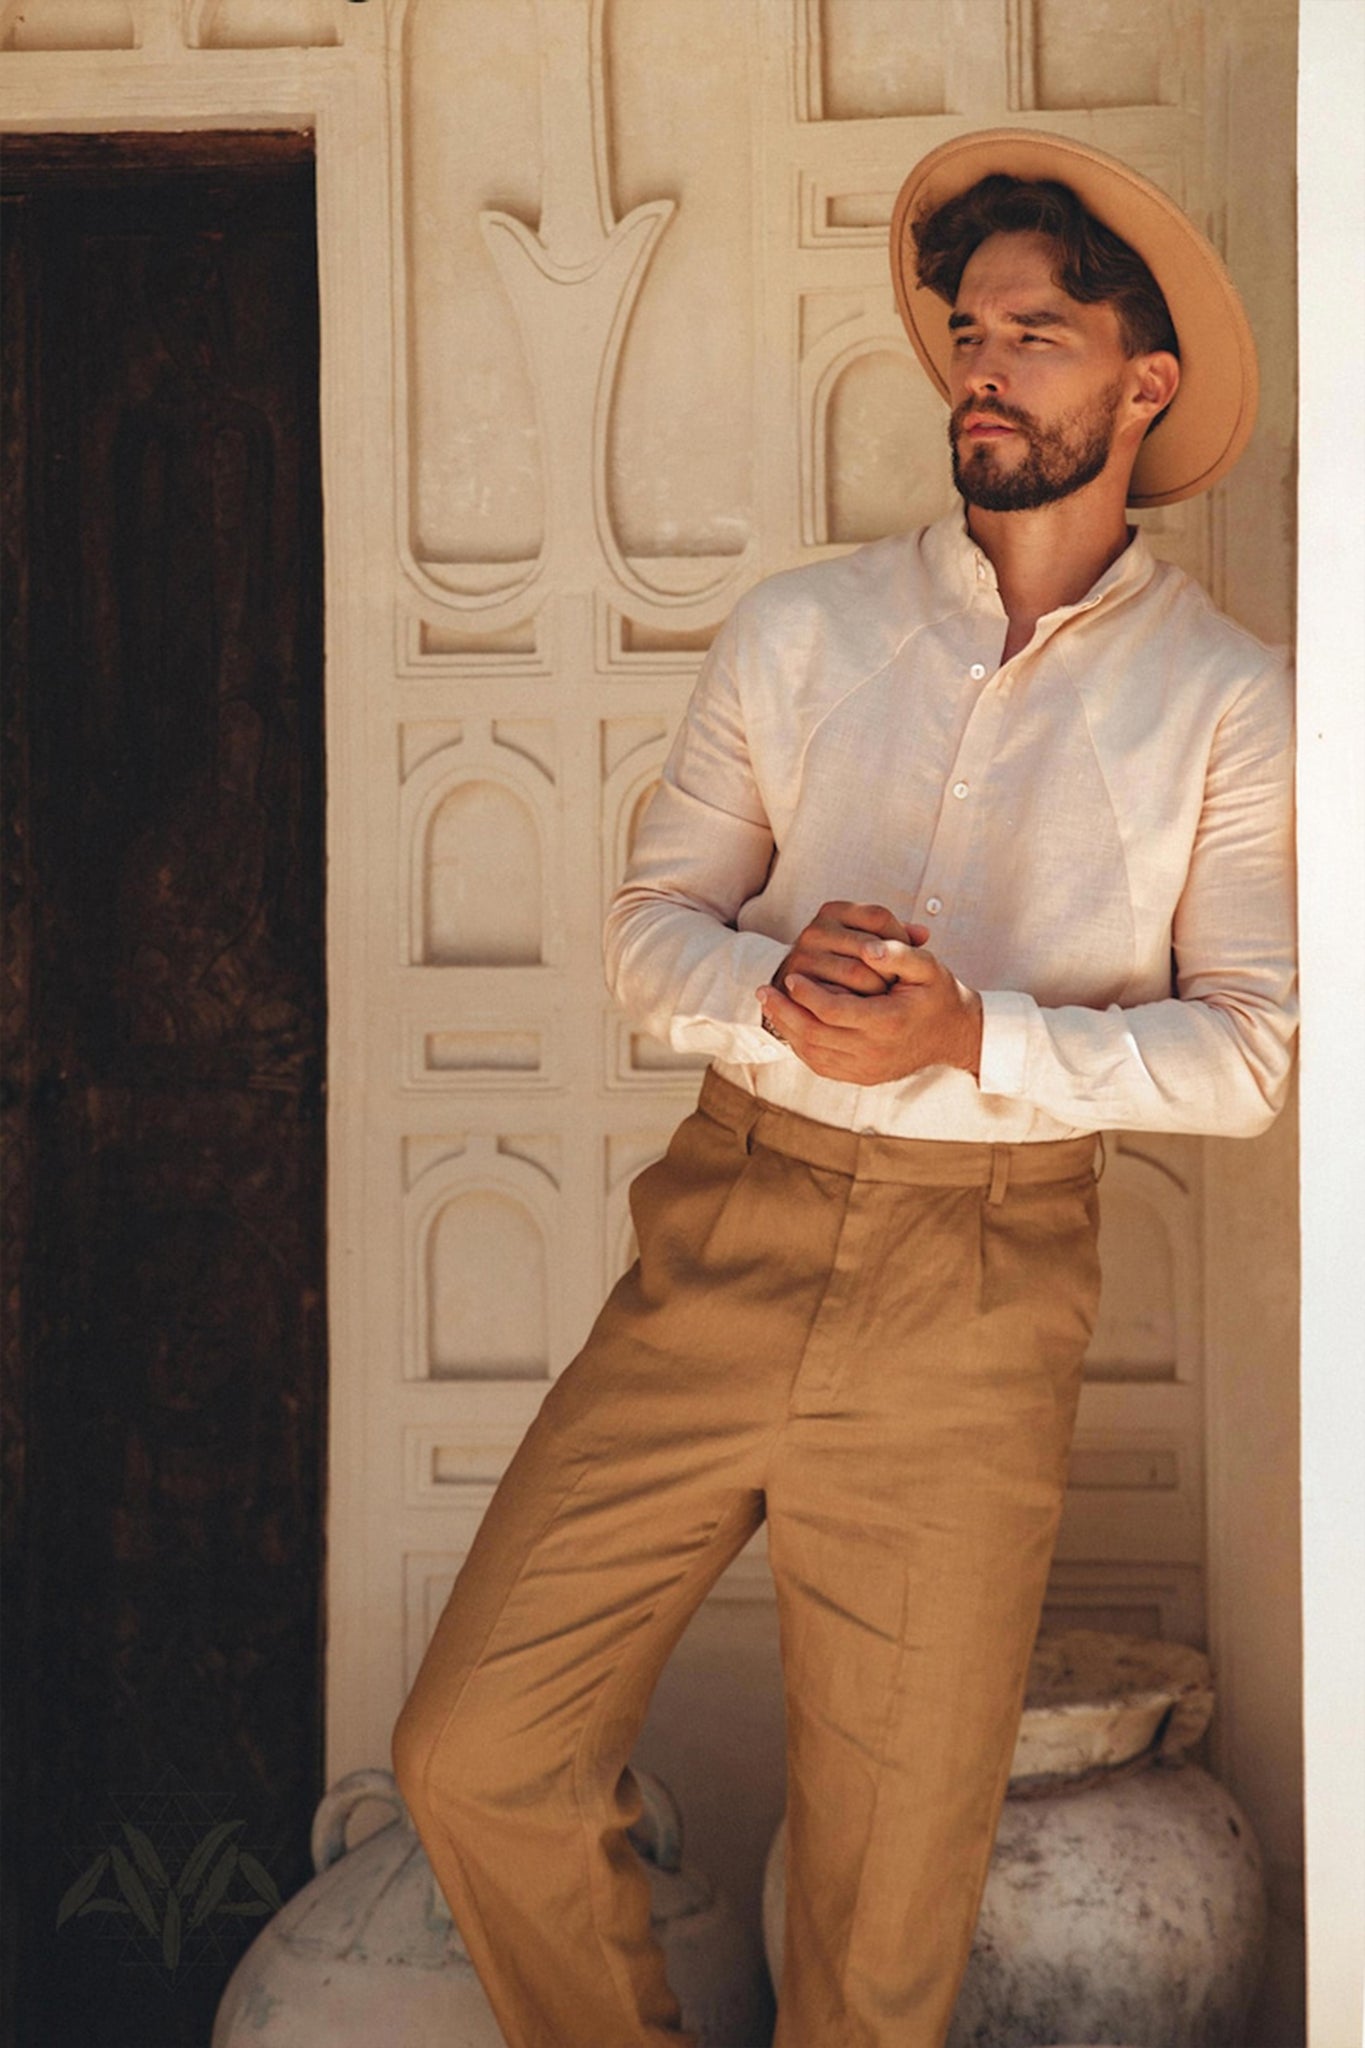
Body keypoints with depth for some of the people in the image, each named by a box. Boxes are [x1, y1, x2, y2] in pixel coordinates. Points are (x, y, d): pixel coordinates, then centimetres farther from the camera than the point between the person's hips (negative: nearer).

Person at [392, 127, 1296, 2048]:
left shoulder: (1229, 703, 1)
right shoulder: (799, 630, 6)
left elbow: (1250, 1045, -3)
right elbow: (651, 918, 8)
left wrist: (971, 1039, -18)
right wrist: (773, 995, -14)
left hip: (980, 1294, -2)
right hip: (727, 1236, 2)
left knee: (893, 1863, 6)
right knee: (475, 1750, -2)